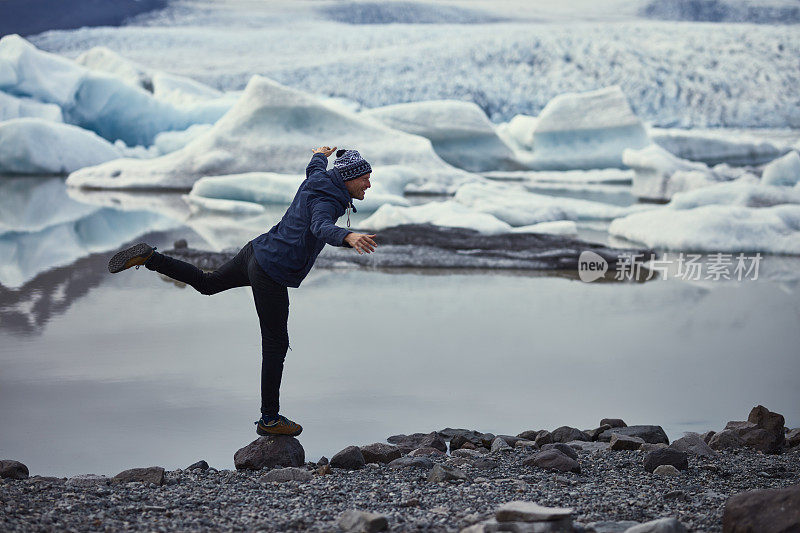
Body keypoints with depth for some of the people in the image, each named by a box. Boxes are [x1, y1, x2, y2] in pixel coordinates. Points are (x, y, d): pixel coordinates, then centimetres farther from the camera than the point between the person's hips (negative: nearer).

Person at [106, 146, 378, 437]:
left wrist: (320, 155, 54)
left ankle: (148, 257, 16)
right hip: (271, 276, -9)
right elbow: (322, 228, -47)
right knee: (276, 345, 4)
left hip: (256, 253, 9)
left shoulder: (318, 179, 4)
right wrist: (349, 237, -68)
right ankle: (269, 419, 14)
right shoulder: (325, 201, -23)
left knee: (207, 283, 30)